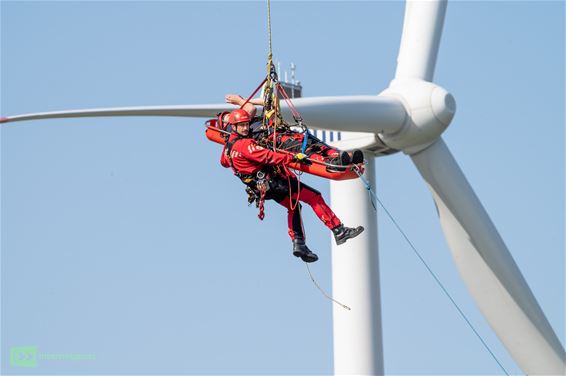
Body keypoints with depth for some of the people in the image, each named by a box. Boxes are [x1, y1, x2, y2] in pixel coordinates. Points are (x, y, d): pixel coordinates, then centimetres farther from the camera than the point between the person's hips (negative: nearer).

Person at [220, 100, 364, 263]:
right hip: (273, 181, -10)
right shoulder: (245, 144, -23)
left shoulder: (228, 146, 6)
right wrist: (293, 157, -33)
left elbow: (224, 162, 27)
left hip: (261, 187, 10)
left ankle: (298, 243, 16)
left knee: (293, 206, 28)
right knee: (314, 197, -6)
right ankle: (339, 231, -8)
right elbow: (268, 156, -31)